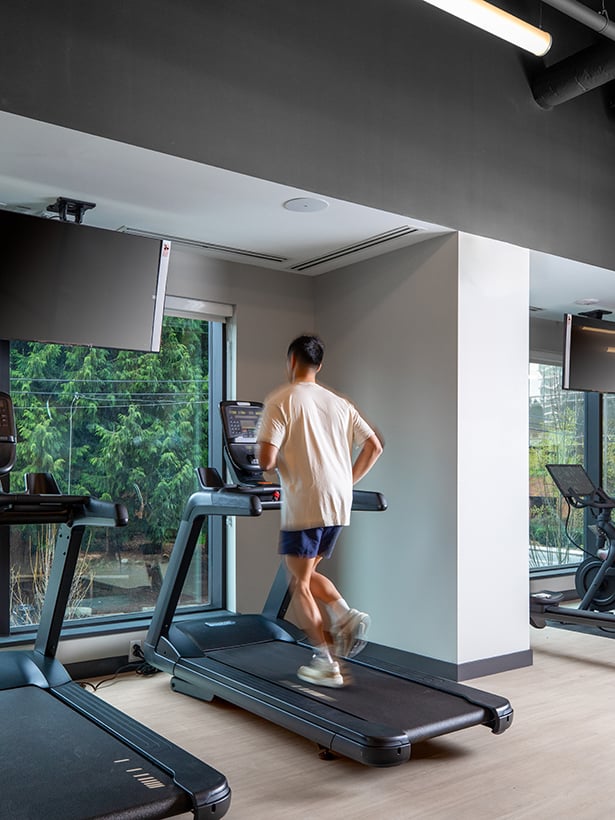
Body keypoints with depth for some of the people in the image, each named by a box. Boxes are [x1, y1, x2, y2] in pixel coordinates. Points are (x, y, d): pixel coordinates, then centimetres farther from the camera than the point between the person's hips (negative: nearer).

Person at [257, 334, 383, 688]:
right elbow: (374, 446, 11)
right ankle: (345, 616, 0)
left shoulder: (281, 401, -5)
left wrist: (271, 463, 9)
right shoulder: (338, 403, 13)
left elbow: (266, 460, -14)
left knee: (301, 583, 7)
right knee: (308, 572, 22)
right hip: (339, 503, 6)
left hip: (304, 504, -6)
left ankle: (326, 663, 6)